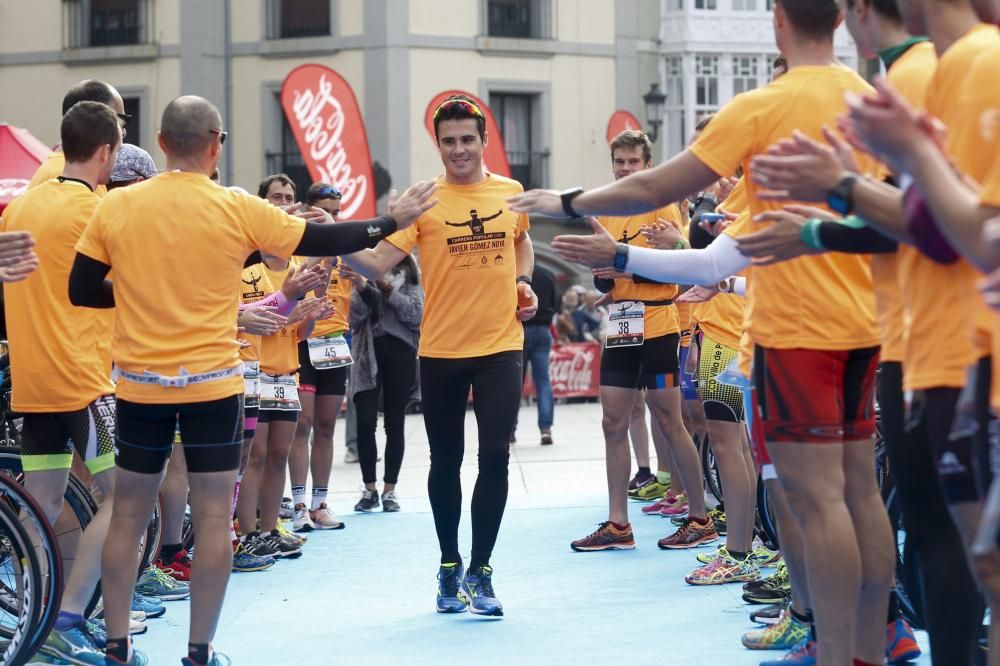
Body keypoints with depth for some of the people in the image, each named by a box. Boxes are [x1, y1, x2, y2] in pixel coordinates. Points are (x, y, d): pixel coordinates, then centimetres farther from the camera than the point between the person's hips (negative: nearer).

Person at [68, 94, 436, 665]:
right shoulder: (238, 209, -8)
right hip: (213, 386, -2)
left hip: (140, 385, 2)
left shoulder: (115, 207, -4)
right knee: (213, 517, 5)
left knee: (128, 514, 10)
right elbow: (325, 241, 0)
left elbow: (82, 290, 1)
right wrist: (395, 221, 12)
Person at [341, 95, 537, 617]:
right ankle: (449, 567, 25)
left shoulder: (510, 193, 3)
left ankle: (479, 571, 4)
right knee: (445, 460, 10)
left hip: (500, 345, 1)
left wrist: (524, 282, 7)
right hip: (441, 351, -1)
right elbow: (378, 263, -15)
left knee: (494, 457, -5)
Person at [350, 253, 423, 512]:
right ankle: (369, 489, 6)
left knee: (395, 422, 3)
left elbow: (416, 314, -6)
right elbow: (354, 317, 0)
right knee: (365, 421, -5)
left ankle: (389, 489, 10)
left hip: (399, 352, -1)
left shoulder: (407, 273, 3)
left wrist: (388, 289, -15)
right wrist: (361, 288, -17)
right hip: (367, 352, 1)